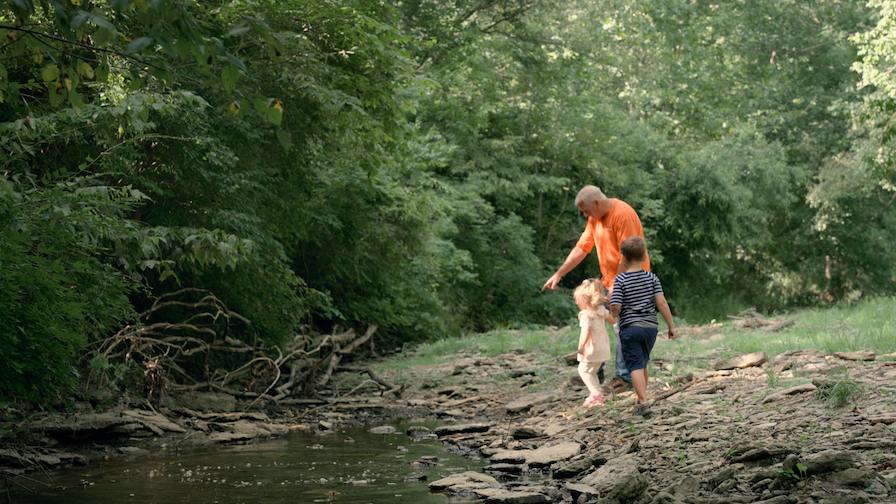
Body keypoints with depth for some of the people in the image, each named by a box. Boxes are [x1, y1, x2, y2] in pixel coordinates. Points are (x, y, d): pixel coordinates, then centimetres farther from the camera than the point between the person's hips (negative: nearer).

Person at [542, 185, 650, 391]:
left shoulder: (622, 214, -20)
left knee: (623, 328, -8)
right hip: (609, 279, 9)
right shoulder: (595, 218, 8)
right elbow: (582, 248, 11)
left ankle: (624, 376, -1)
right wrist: (558, 274, 7)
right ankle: (594, 371, 17)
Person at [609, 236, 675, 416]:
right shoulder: (651, 278, 1)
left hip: (630, 328, -4)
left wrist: (610, 301, 8)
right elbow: (661, 303, -5)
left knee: (635, 366, -5)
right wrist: (671, 325, 1)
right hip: (651, 327, 4)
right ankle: (640, 399, 31)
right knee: (643, 363, 20)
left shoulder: (620, 280, -8)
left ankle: (644, 402, -19)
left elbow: (615, 309, -14)